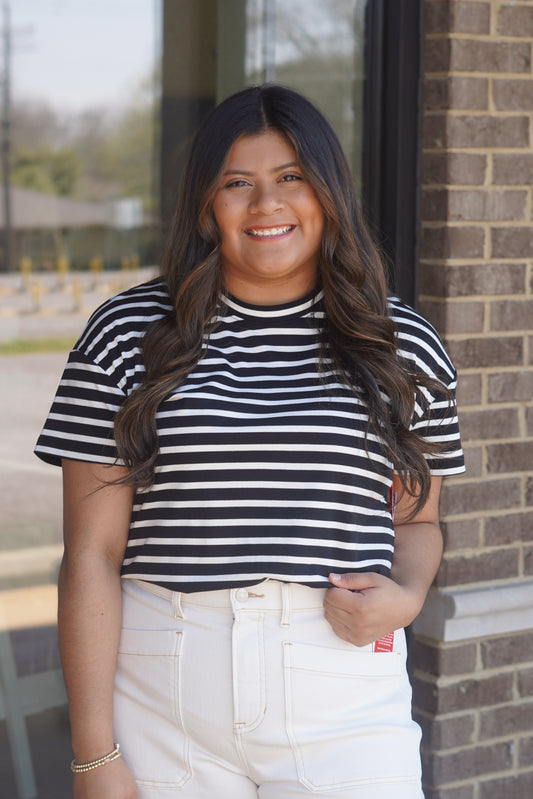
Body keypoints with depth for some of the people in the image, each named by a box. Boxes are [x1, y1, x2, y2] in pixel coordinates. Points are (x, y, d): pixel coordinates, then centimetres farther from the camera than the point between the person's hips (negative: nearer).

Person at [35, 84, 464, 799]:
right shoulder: (128, 337, -1)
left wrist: (406, 596, -7)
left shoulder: (404, 347, 5)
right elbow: (92, 554, -2)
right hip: (160, 691, -1)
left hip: (345, 693, 1)